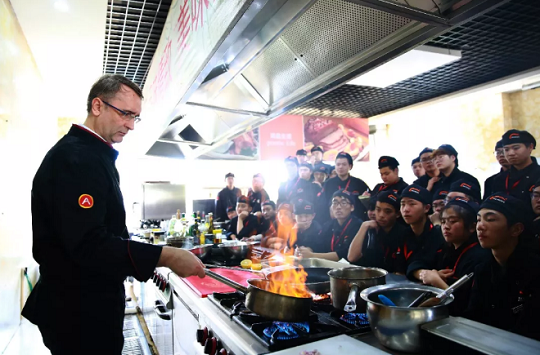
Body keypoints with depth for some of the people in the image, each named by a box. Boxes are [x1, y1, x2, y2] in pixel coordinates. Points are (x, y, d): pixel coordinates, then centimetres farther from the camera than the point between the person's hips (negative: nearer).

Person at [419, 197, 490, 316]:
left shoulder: (479, 257, -16)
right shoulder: (446, 249, 8)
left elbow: (465, 305, -24)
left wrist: (436, 281, -17)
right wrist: (432, 275, -9)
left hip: (463, 318, -7)